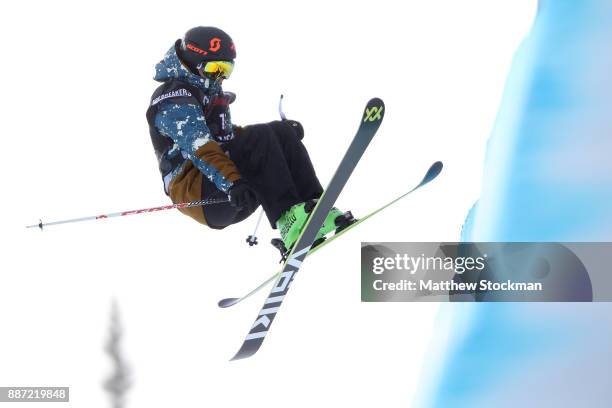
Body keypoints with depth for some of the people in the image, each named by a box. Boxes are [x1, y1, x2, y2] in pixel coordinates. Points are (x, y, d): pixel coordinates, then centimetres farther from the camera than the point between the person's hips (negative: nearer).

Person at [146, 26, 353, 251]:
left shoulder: (209, 93, 24)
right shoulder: (174, 99, -9)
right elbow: (198, 147, -24)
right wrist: (232, 183, -39)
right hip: (194, 190, -9)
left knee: (283, 133, -6)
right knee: (260, 138, -27)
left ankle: (314, 209, -19)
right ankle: (288, 218, -35)